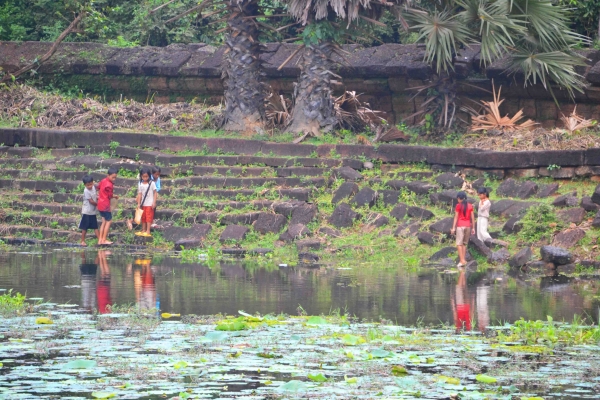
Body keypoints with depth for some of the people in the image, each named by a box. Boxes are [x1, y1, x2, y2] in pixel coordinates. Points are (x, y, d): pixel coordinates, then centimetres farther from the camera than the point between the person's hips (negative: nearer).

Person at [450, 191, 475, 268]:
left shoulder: (458, 206, -5)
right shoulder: (470, 206, 7)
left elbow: (456, 217, -7)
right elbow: (472, 218, 6)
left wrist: (453, 228, -6)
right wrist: (473, 228, 11)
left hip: (460, 226, -5)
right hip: (468, 226, 5)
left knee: (459, 244, -4)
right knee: (464, 244, 14)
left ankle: (462, 260, -15)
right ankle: (463, 260, 11)